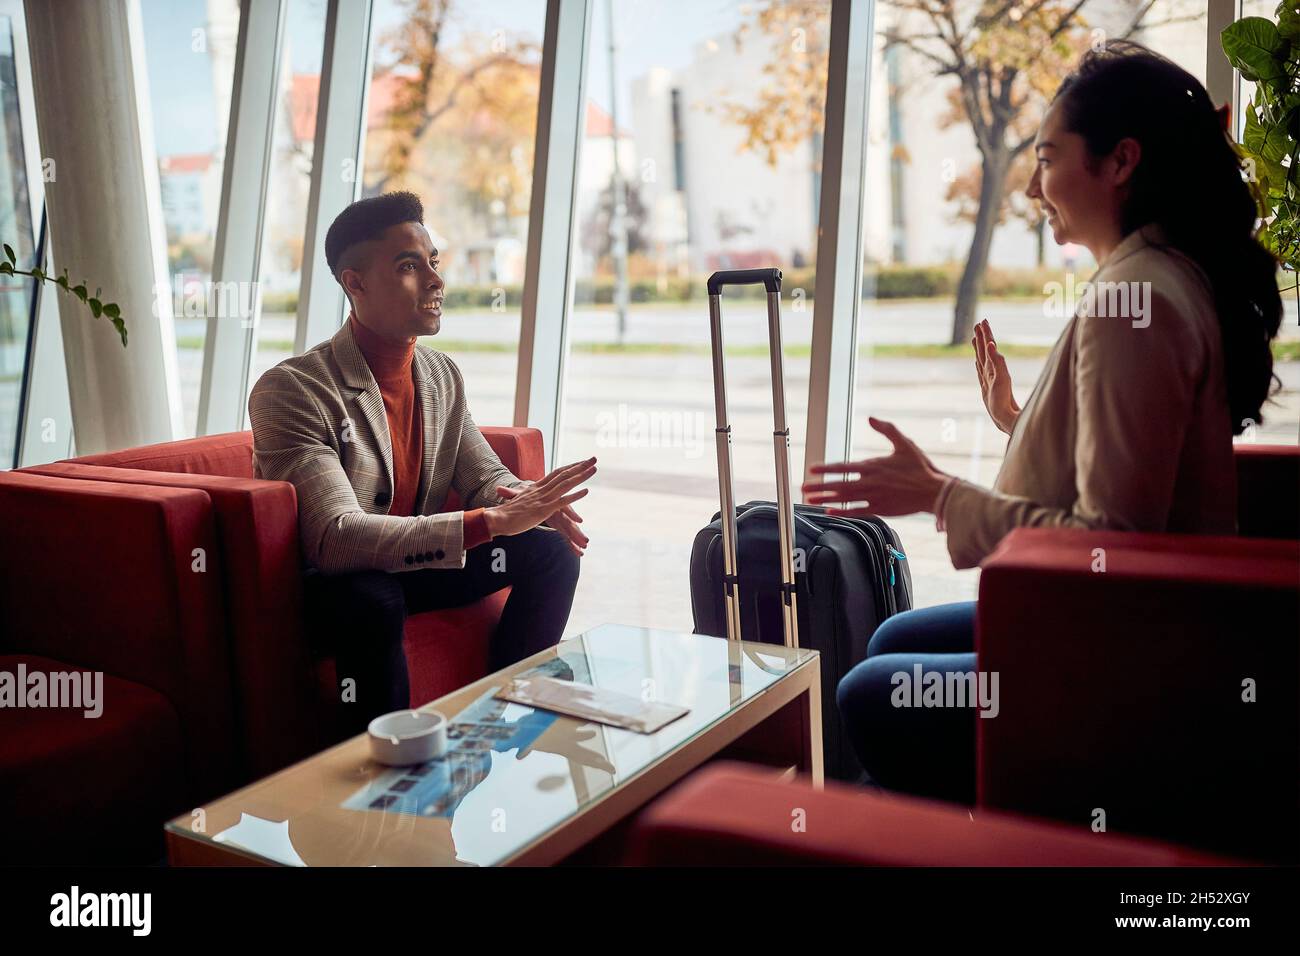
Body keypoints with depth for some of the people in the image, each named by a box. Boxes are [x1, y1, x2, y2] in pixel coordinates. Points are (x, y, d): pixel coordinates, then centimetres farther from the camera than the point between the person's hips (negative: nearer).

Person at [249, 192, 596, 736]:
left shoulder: (442, 376, 2)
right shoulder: (290, 390, -22)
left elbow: (486, 478, 5)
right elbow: (336, 538, -32)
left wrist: (531, 503, -21)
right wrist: (489, 521, -38)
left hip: (411, 565, 7)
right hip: (323, 584, -7)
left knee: (550, 548, -4)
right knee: (374, 599, -39)